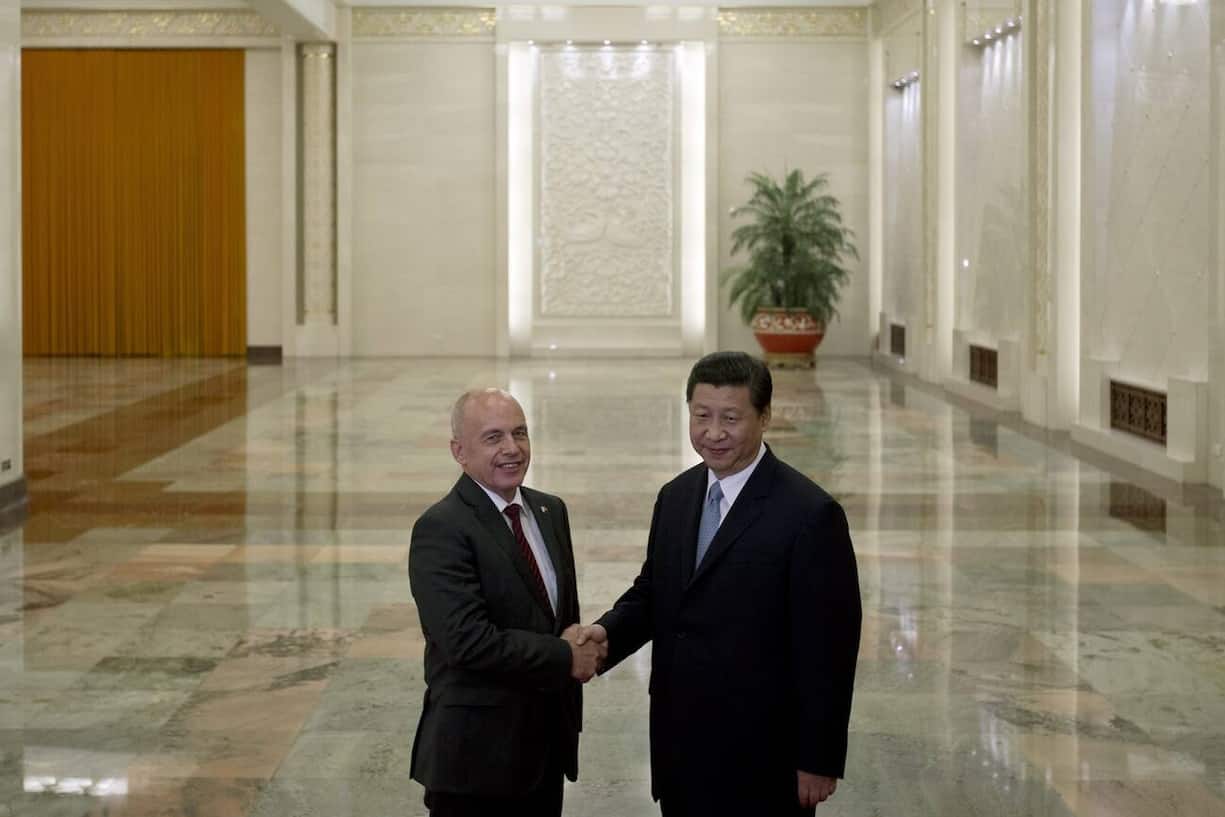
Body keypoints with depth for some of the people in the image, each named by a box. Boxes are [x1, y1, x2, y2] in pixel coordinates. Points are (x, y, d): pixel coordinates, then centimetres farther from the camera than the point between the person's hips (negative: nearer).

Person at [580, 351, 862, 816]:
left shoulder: (810, 515, -16)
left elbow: (829, 647, -14)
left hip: (761, 757, -6)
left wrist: (820, 760, -11)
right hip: (679, 745, 6)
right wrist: (609, 632, -6)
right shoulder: (676, 496, 6)